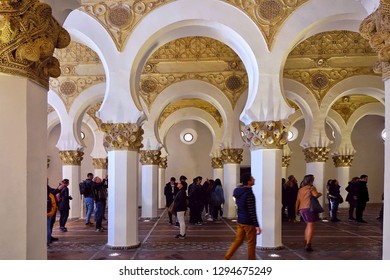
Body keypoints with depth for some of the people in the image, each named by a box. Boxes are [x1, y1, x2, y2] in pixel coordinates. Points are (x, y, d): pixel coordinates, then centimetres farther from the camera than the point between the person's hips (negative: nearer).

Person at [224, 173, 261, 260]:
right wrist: (257, 225, -18)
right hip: (248, 222, -8)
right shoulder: (249, 193, -21)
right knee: (251, 243, 6)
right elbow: (252, 211, -21)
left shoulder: (238, 191, 5)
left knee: (238, 241, 16)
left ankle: (226, 258, 13)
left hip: (240, 221, 8)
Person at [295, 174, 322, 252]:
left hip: (302, 209, 7)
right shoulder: (311, 187, -3)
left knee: (308, 225, 22)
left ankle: (306, 242, 24)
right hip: (309, 208, -7)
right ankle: (308, 245, -11)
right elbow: (315, 195, -21)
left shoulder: (300, 190, 16)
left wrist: (296, 210, 24)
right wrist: (320, 194, 1)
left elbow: (298, 200, 17)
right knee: (311, 226, -5)